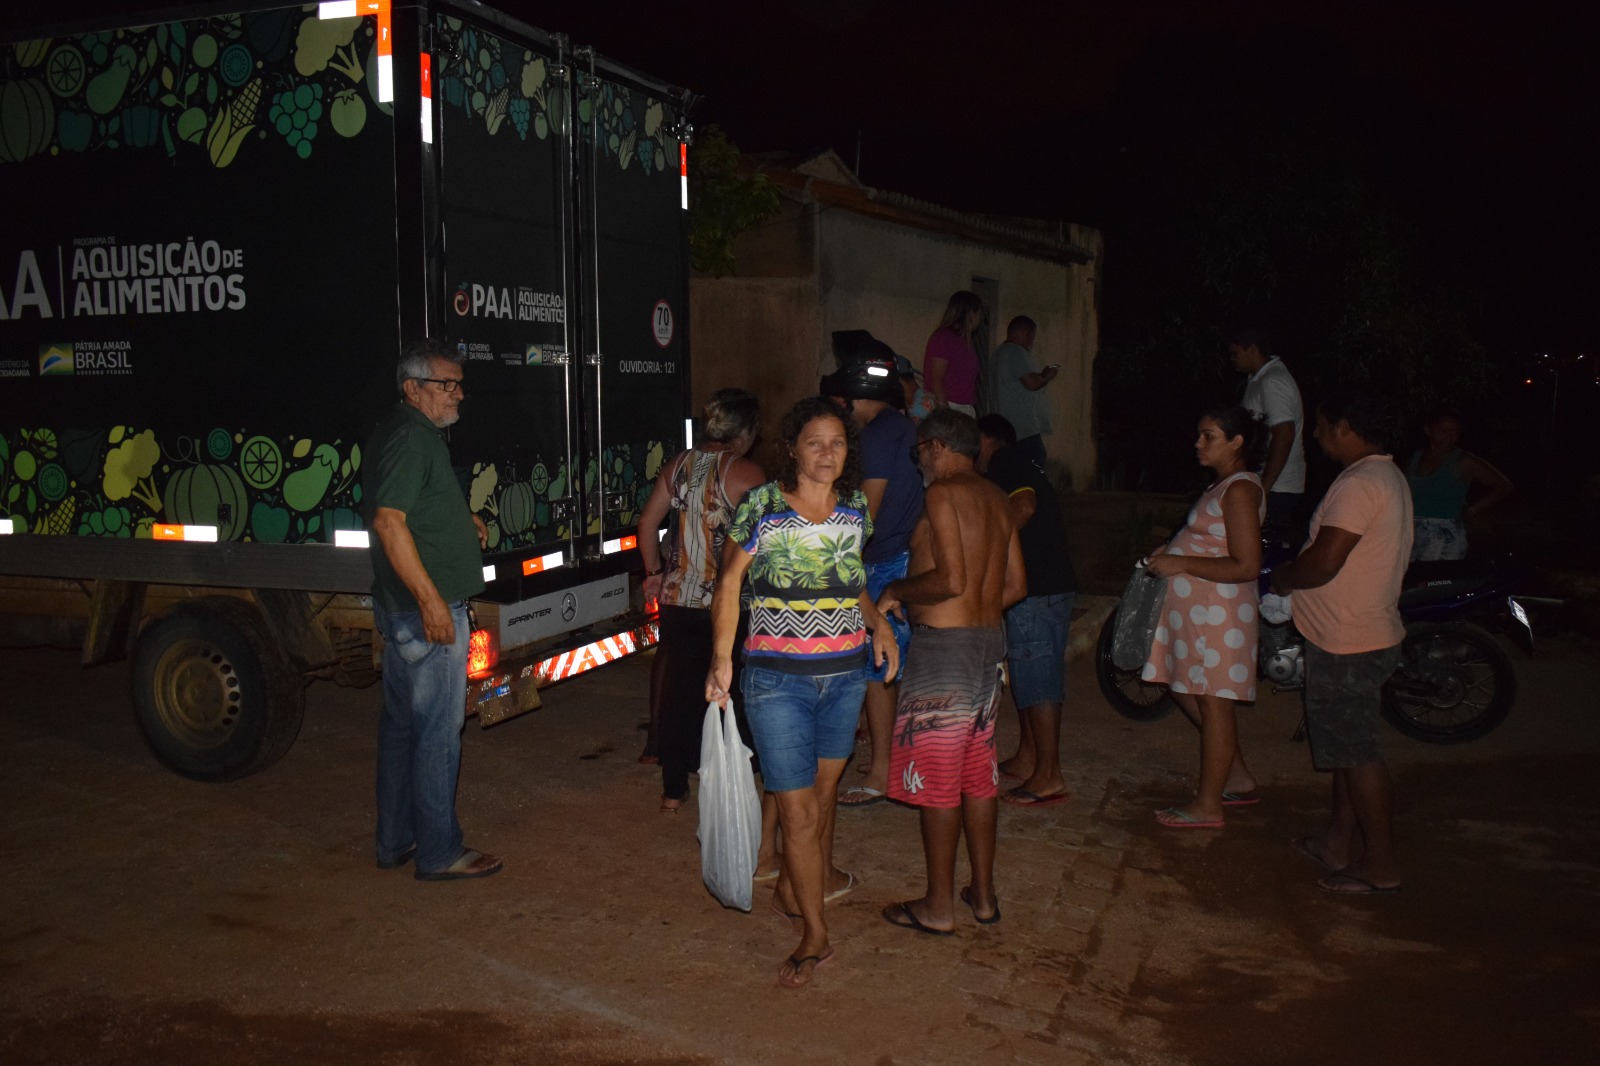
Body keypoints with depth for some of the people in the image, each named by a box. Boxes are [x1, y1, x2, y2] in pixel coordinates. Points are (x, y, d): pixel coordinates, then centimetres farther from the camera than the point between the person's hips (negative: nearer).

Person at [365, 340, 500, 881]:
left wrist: (461, 519, 14)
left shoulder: (394, 432, 16)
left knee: (401, 723, 16)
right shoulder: (412, 437, -16)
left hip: (401, 607, 11)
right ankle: (439, 852, 5)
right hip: (427, 610, -11)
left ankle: (395, 840, 26)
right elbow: (389, 520, -25)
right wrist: (431, 600, -25)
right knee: (439, 729, -3)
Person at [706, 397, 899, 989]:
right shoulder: (760, 507, -11)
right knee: (798, 807, -2)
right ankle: (815, 936, 11)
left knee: (823, 786, 20)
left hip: (845, 674, 4)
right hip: (778, 679, -4)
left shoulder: (855, 508, 3)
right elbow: (728, 584, -3)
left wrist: (878, 622, 4)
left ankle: (816, 878, 45)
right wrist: (721, 660, -11)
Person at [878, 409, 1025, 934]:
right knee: (978, 773, 16)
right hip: (989, 643, 9)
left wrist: (897, 590, -6)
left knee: (936, 778, 1)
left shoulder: (942, 493, -13)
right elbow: (1016, 584, 14)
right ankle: (983, 894, 25)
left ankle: (938, 906, 10)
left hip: (943, 647, -8)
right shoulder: (996, 497, 13)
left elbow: (951, 580, -21)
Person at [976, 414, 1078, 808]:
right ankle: (1026, 759, 27)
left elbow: (1023, 506, -23)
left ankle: (1048, 776, -4)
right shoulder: (1022, 466, 22)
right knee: (1027, 675, 18)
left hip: (1036, 590, -10)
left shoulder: (1002, 462, -7)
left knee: (1037, 680, -7)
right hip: (1050, 584, 10)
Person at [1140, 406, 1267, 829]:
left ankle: (1208, 805, 11)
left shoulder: (1240, 490, -18)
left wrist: (1180, 564, -21)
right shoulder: (1224, 485, 13)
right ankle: (1238, 780, 30)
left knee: (1212, 702, 0)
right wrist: (1171, 554, 11)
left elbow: (1246, 566, -24)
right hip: (1196, 606, 11)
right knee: (1188, 692, 18)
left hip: (1218, 609, -11)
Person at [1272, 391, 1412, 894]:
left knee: (1356, 753, -1)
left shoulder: (1358, 484, -21)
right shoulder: (1388, 476, 12)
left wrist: (1282, 579, -7)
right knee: (1347, 747, 19)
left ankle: (1381, 865, 8)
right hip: (1363, 635, 10)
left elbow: (1322, 564, -25)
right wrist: (1296, 576, 12)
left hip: (1347, 644, -10)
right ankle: (1340, 843, 30)